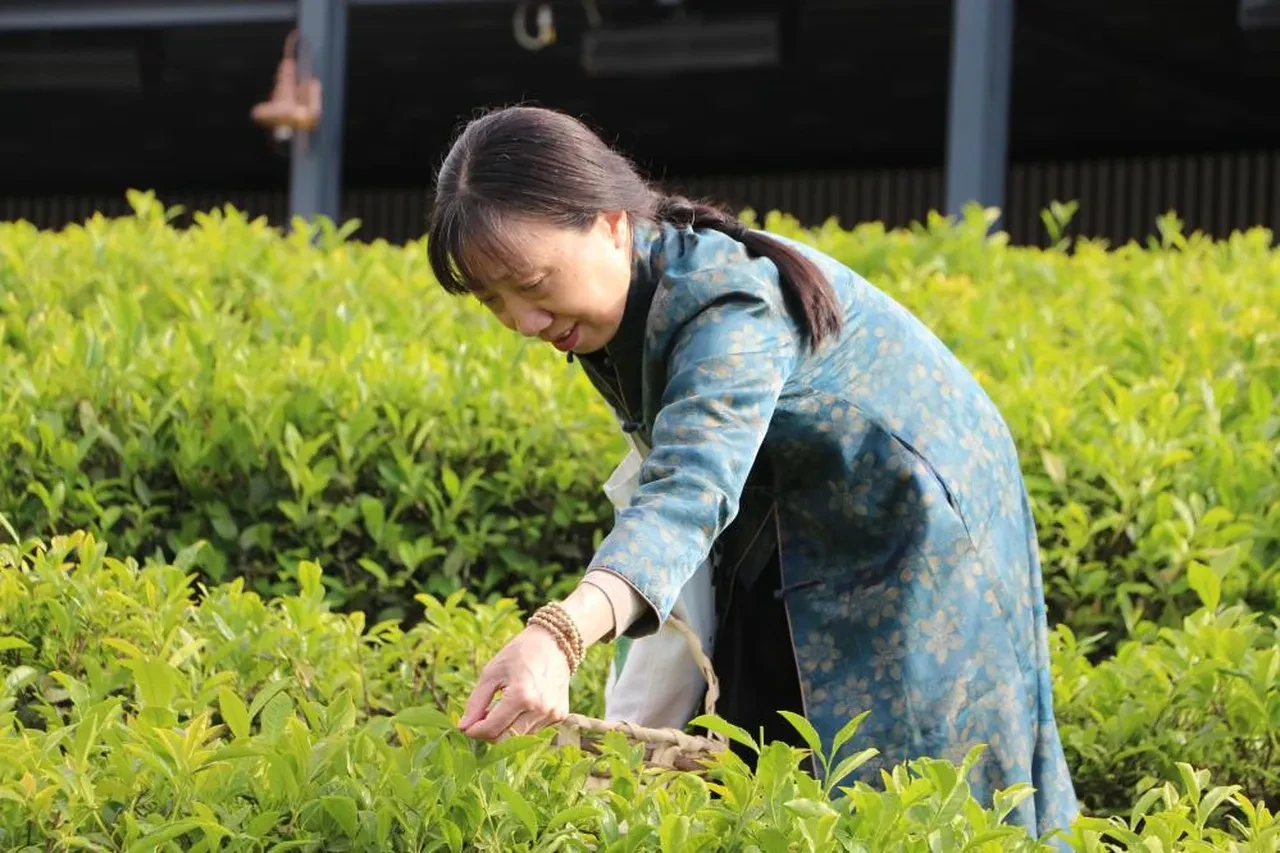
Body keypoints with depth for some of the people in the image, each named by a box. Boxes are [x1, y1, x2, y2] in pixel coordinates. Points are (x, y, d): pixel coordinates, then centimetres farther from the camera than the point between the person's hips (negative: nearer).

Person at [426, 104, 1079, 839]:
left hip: (909, 540, -8)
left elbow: (692, 490, -50)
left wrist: (560, 633, -67)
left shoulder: (729, 304, -34)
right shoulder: (622, 303, -7)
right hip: (785, 551, 8)